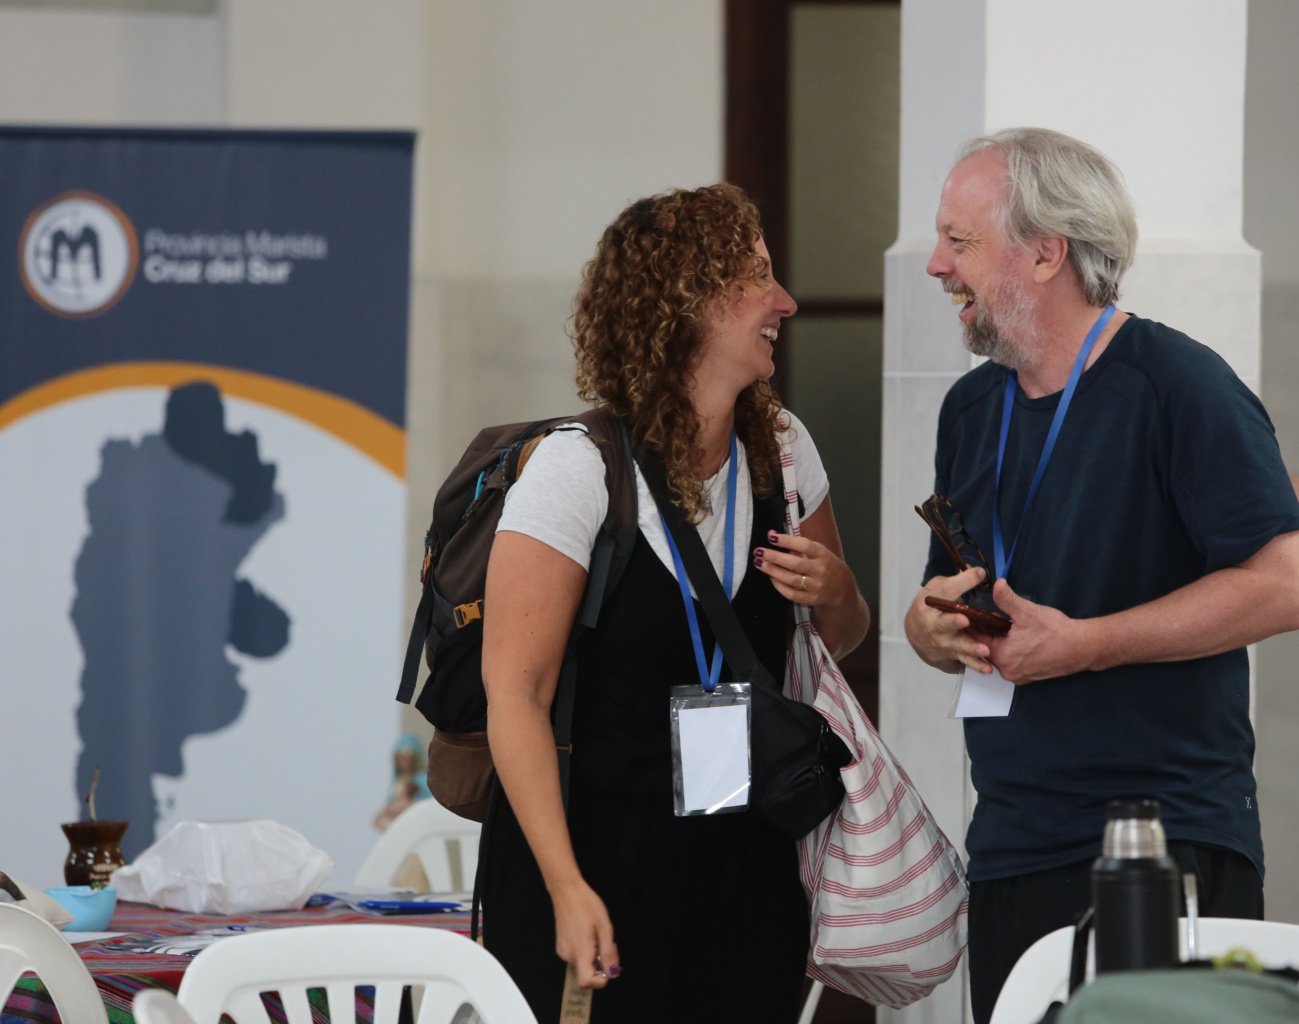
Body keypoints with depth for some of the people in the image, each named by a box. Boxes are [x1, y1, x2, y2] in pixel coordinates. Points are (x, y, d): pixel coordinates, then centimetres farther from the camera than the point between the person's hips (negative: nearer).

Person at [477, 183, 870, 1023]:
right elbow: (515, 693, -16)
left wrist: (832, 593, -4)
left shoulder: (782, 449, 7)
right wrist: (567, 888, -24)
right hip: (598, 855, -5)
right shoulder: (579, 467, -12)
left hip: (746, 863, 5)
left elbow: (842, 635, 22)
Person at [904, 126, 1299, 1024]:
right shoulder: (974, 408, 14)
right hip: (1012, 851, 7)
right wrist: (938, 626, -3)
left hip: (1174, 849, -7)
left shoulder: (1176, 386, -10)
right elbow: (941, 612, 22)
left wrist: (1080, 644, -19)